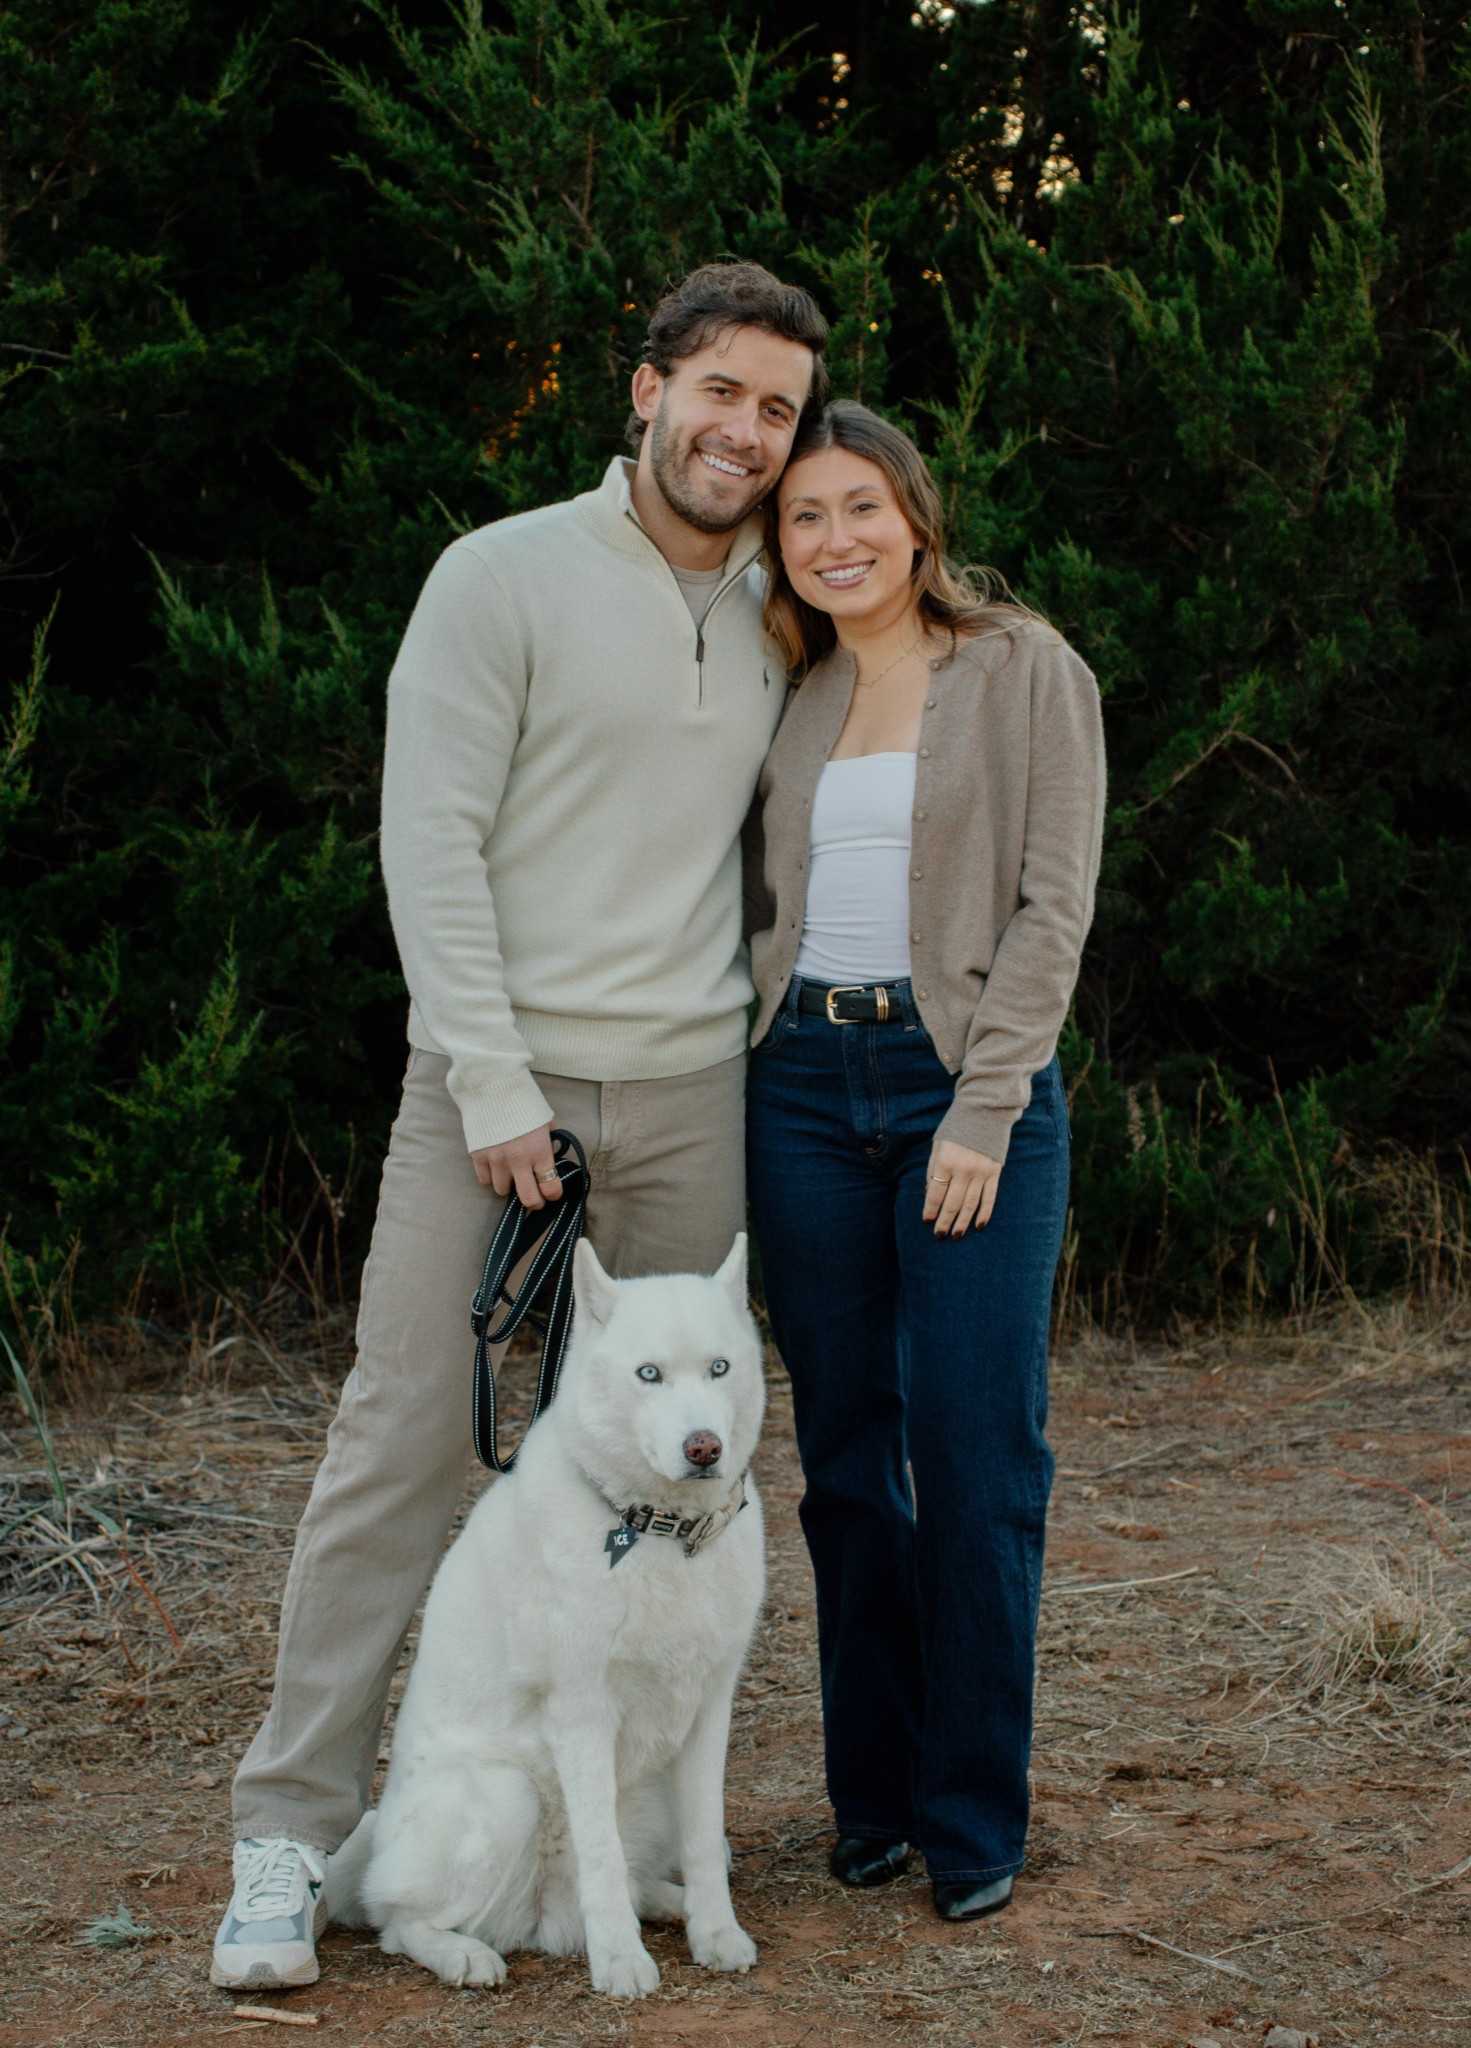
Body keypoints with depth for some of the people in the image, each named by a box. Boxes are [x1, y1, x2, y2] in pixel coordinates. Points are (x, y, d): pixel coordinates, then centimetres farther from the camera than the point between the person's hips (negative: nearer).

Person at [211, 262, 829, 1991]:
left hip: (687, 1094, 5)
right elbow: (431, 842, -9)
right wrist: (493, 1085, -14)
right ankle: (291, 1831, -1)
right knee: (402, 1438, -7)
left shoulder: (773, 623, 13)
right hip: (495, 1074, -5)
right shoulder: (503, 578, -3)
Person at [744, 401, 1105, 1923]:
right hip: (804, 1084, 4)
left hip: (965, 1079, -4)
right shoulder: (789, 696, 14)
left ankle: (974, 1822, 5)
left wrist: (983, 1108, -13)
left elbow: (1054, 901, -5)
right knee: (846, 1450, 7)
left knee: (975, 1452, -5)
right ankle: (872, 1799, 16)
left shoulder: (1022, 669, 1)